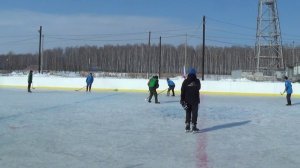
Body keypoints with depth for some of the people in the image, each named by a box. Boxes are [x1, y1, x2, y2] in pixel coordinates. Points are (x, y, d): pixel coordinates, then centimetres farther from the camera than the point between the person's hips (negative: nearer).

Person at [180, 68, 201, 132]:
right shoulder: (197, 81, -4)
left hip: (187, 100, 2)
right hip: (195, 100, -1)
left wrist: (182, 100, 2)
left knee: (188, 113, 11)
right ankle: (194, 127, 2)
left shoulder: (185, 81, -3)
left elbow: (182, 91, -4)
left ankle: (187, 127, 12)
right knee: (194, 113, 3)